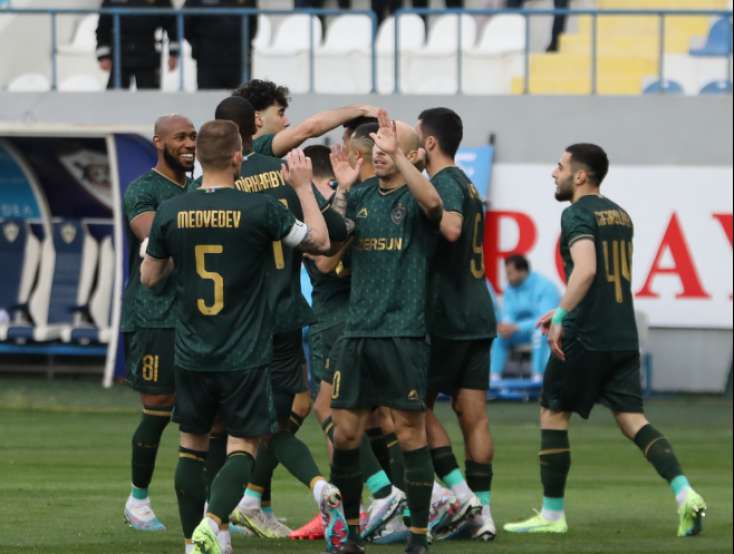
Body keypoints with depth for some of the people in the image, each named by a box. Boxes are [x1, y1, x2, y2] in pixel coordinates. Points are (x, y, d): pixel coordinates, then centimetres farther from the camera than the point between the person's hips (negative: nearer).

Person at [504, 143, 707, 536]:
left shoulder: (577, 214, -10)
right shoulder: (619, 215, 16)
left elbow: (585, 270, -25)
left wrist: (562, 317, -24)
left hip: (585, 339, -7)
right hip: (624, 337, 7)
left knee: (552, 415, 7)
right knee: (632, 419, 4)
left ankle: (552, 514, 10)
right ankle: (684, 492, -15)